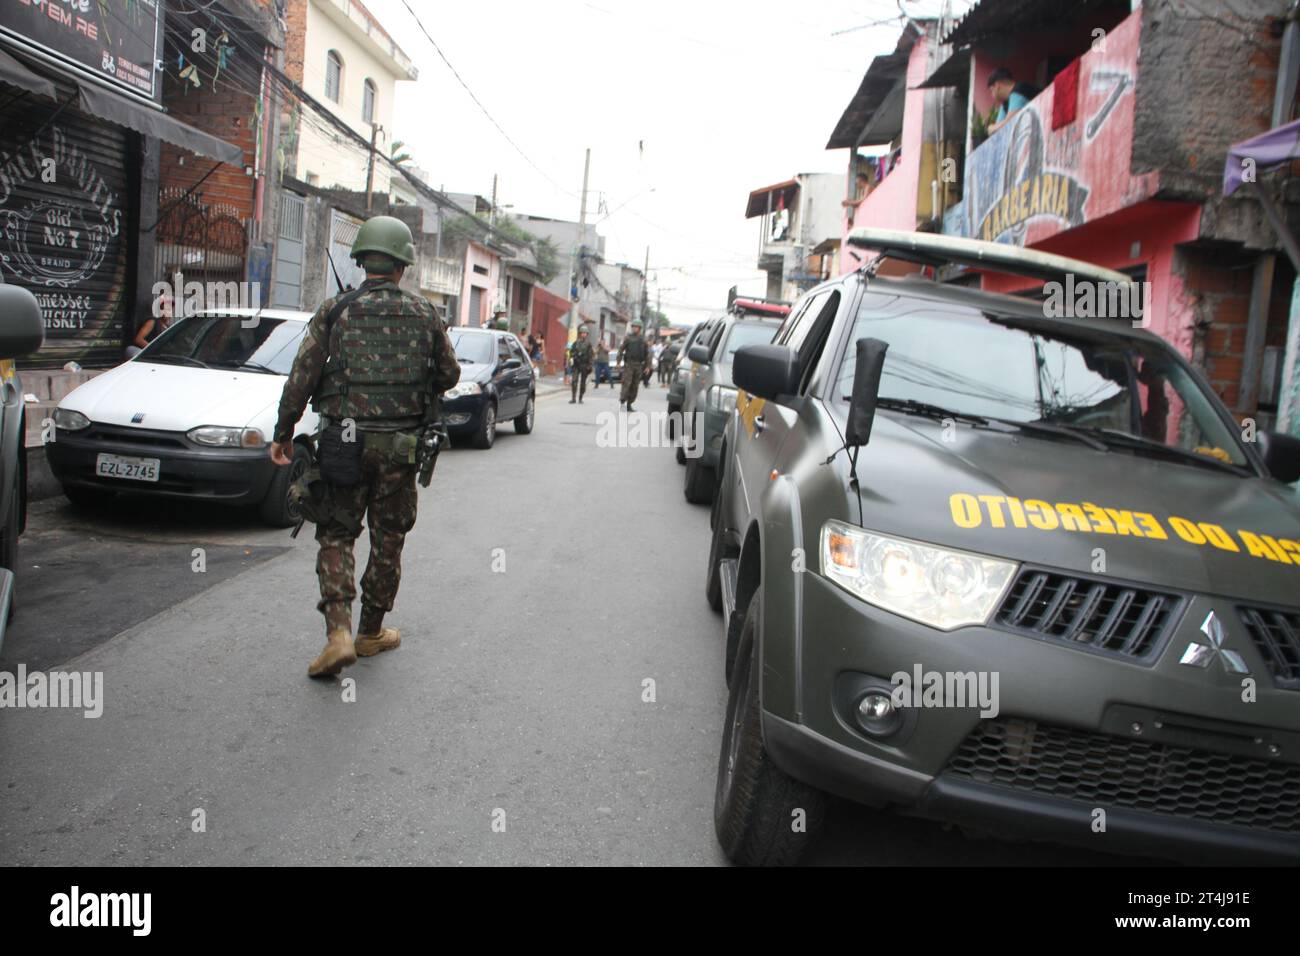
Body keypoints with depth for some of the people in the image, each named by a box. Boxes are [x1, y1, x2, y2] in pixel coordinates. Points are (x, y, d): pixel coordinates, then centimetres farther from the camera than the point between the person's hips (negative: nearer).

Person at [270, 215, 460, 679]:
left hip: (344, 442, -1)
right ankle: (371, 632, 24)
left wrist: (283, 434, 3)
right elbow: (450, 374, 10)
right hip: (399, 447, 1)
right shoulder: (424, 314, 1)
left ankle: (338, 633, -5)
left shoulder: (335, 310, -3)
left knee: (336, 535, 10)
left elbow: (302, 377, -5)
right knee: (388, 541, 13)